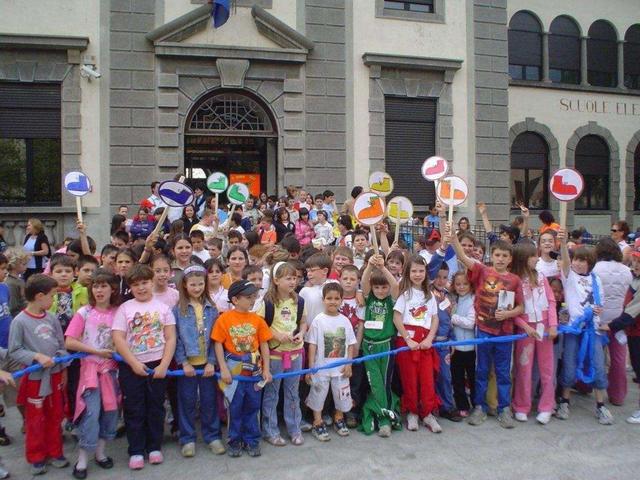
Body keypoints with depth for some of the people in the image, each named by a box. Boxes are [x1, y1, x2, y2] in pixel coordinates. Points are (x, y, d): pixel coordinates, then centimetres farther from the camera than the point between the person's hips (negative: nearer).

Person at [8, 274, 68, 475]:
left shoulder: (52, 319, -1)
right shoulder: (19, 321, -14)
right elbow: (14, 351, -12)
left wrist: (63, 370, 5)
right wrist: (37, 356, -23)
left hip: (55, 375, 4)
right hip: (34, 377, -4)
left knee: (55, 417, 16)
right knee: (35, 420, 9)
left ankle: (55, 452, 31)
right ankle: (36, 457, 26)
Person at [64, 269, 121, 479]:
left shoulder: (118, 312, 0)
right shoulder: (84, 313, -6)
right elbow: (69, 342, -10)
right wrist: (98, 351, -13)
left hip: (111, 366, 3)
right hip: (91, 366, -3)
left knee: (110, 409, 8)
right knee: (91, 412, -8)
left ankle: (100, 452, 25)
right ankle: (82, 459, 6)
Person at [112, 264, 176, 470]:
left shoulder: (162, 307, 1)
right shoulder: (125, 308, 0)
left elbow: (171, 339, -2)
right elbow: (118, 339, -8)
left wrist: (164, 365, -11)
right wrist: (134, 363, -14)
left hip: (158, 365, 1)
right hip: (131, 366, 0)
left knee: (155, 408, 10)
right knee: (134, 410, 6)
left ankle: (154, 447, 24)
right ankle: (136, 451, 18)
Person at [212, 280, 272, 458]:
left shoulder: (257, 319, -2)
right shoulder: (224, 319, -10)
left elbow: (264, 345, 2)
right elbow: (218, 345, -6)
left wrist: (266, 369, -1)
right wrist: (223, 369, -11)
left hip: (254, 370, 2)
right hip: (234, 370, -2)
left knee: (252, 406, 13)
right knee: (235, 407, 11)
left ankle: (252, 440, 28)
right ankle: (235, 441, 27)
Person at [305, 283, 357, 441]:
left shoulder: (345, 320, -1)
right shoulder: (318, 320, -9)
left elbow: (351, 344, 4)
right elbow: (312, 345, -8)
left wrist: (349, 364, -4)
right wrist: (310, 368, -10)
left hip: (340, 368, 3)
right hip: (321, 368, -3)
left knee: (341, 395, 15)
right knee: (318, 395, 8)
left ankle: (339, 419, 38)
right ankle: (318, 424, 25)